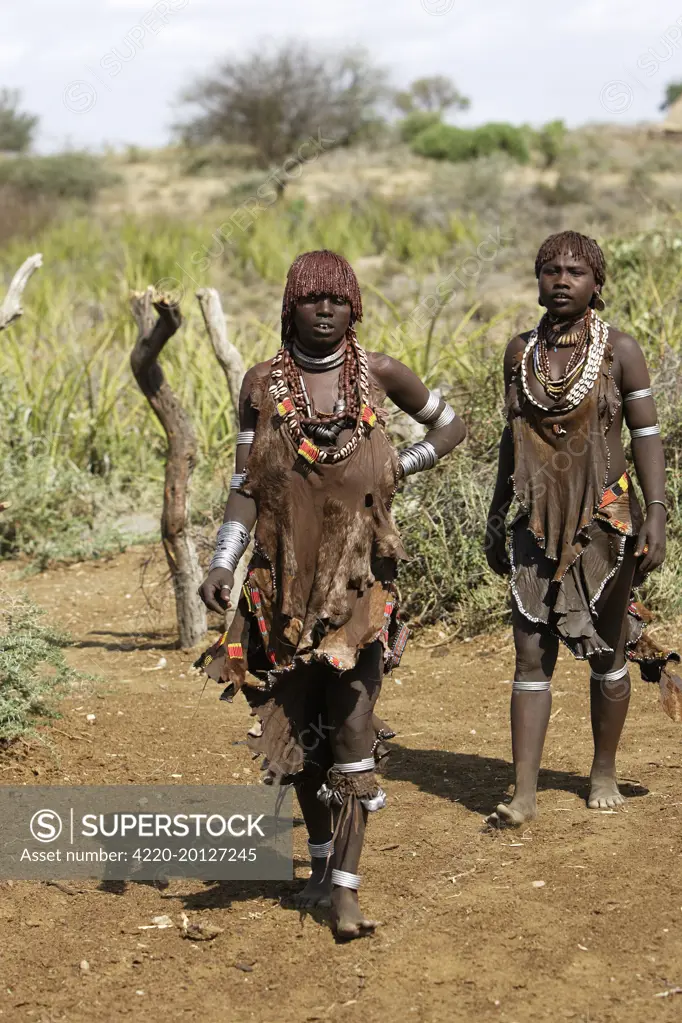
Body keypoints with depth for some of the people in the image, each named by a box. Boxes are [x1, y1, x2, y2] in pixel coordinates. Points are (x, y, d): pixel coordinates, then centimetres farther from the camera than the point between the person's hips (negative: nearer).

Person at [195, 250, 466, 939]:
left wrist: (398, 467, -2)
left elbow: (450, 426, 14)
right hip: (286, 584, 2)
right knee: (297, 726, 10)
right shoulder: (263, 383, 3)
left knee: (352, 728, -7)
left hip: (359, 582, -2)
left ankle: (345, 888, -4)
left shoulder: (378, 374, 0)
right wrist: (222, 565, -9)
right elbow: (246, 485, 2)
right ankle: (322, 860, 29)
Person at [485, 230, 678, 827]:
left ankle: (605, 773, 27)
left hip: (605, 522, -2)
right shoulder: (521, 351, 6)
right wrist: (496, 518, 16)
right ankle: (524, 794, -5)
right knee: (532, 658, -4)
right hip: (541, 526, 2)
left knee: (607, 657, 9)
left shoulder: (619, 350, -4)